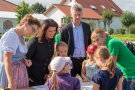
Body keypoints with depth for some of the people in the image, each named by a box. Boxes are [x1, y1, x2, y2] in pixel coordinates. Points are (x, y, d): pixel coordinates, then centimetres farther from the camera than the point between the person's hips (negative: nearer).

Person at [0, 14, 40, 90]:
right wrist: (11, 81, -31)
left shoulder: (22, 36, 10)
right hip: (9, 72, -9)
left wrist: (25, 61, 2)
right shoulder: (11, 35, -17)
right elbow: (7, 59, -25)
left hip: (20, 71, 9)